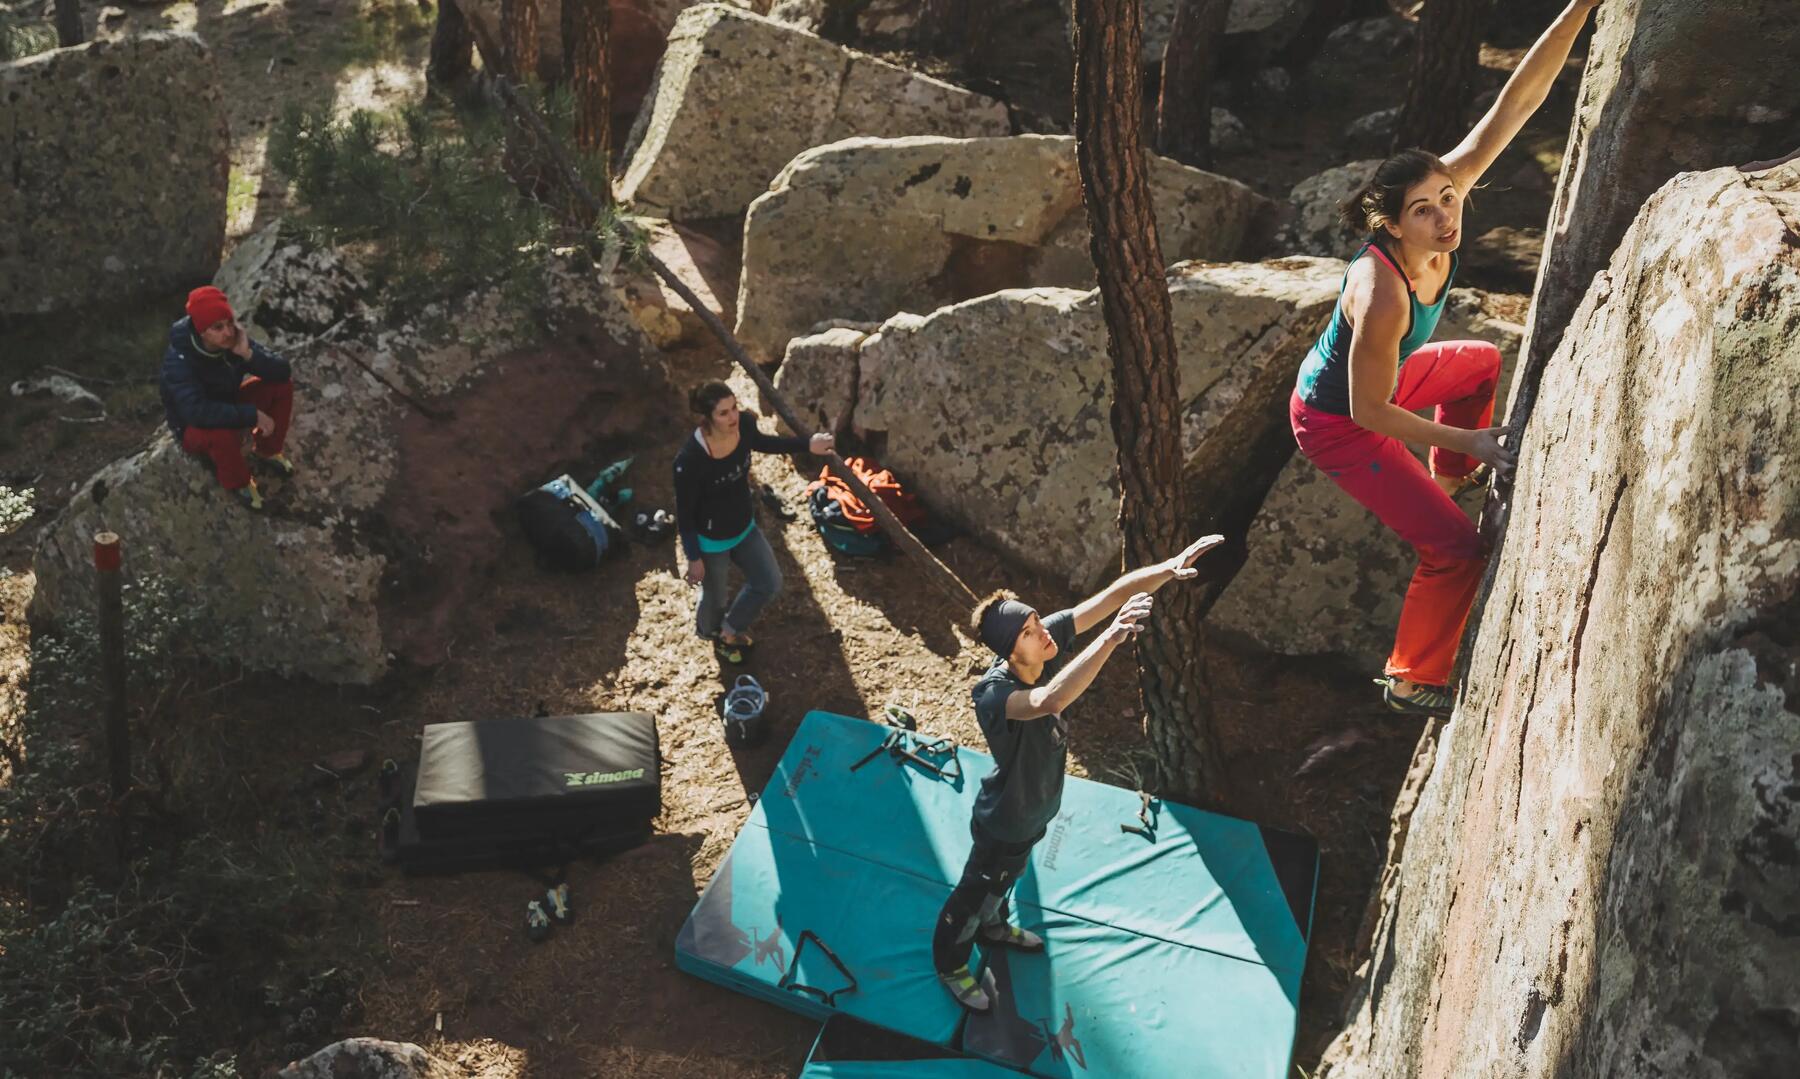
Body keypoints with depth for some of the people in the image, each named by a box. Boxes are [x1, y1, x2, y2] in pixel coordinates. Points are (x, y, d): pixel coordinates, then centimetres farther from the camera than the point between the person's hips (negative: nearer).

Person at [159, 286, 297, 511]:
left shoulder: (234, 339, -17)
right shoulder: (179, 360, -34)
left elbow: (283, 371, -19)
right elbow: (197, 412, -46)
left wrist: (248, 354, -37)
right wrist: (252, 415, -41)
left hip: (227, 406, 6)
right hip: (194, 428, -6)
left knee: (281, 384, -11)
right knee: (222, 432, -40)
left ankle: (267, 452, 8)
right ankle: (238, 483, -8)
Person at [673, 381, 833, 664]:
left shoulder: (744, 424, -20)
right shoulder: (690, 459, -37)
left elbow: (759, 442, 7)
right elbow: (684, 513, -22)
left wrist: (807, 444, 8)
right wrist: (694, 558, -13)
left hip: (744, 527, 6)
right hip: (710, 540, -6)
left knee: (770, 583, 20)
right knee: (715, 596, 22)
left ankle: (730, 629, 48)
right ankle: (711, 633, 59)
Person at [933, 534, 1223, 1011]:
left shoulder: (1048, 639, -26)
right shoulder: (991, 693, -45)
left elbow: (1113, 594, -26)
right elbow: (1048, 701, -67)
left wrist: (1169, 568, -41)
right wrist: (1111, 638, -71)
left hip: (1034, 809, 7)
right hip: (1004, 824, -7)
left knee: (1005, 878, 36)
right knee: (975, 895, 22)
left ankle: (992, 926, 66)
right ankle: (950, 964, 51)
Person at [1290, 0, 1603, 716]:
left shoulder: (1441, 188, -20)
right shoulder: (1381, 296, -39)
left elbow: (1516, 102, -20)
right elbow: (1369, 412, -28)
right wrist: (1470, 440, -19)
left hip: (1375, 375, 8)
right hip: (1336, 423, -8)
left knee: (1484, 362, 31)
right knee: (1456, 547, -7)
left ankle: (1449, 478, 48)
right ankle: (1412, 681, 13)